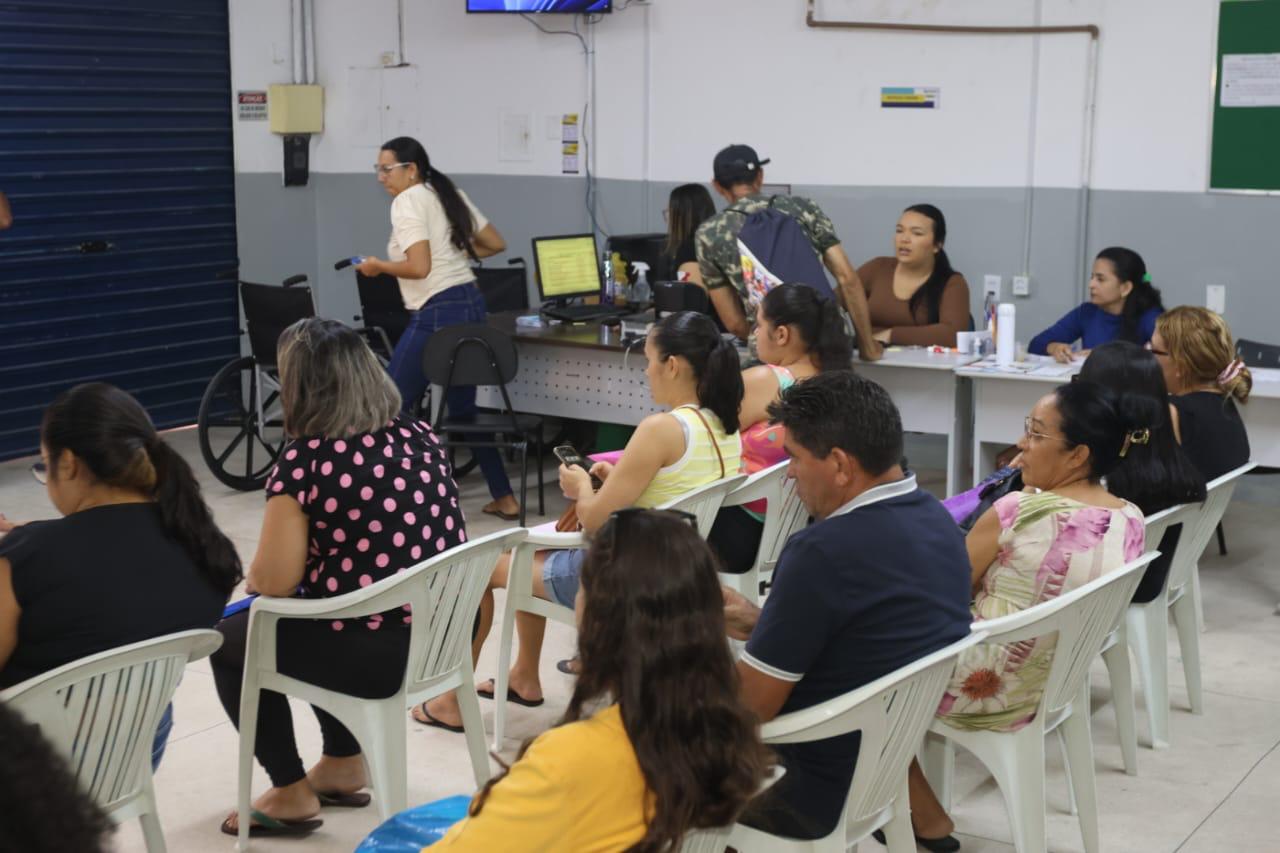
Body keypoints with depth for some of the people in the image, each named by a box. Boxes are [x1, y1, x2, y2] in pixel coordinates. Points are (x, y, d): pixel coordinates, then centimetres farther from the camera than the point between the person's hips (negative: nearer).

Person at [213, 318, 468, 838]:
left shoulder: (304, 458, -15)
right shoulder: (420, 436, 5)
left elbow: (275, 580, -14)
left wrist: (251, 578, 11)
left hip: (380, 654, -7)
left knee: (229, 640, 18)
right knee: (313, 620, 33)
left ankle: (291, 794, 22)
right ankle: (343, 766, 35)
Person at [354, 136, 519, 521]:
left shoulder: (407, 201, -9)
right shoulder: (450, 195, 16)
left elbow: (419, 267, -20)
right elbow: (496, 244, 19)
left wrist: (378, 266, -4)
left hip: (437, 313, -9)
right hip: (471, 305, 9)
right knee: (464, 409, 17)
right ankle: (505, 499, 20)